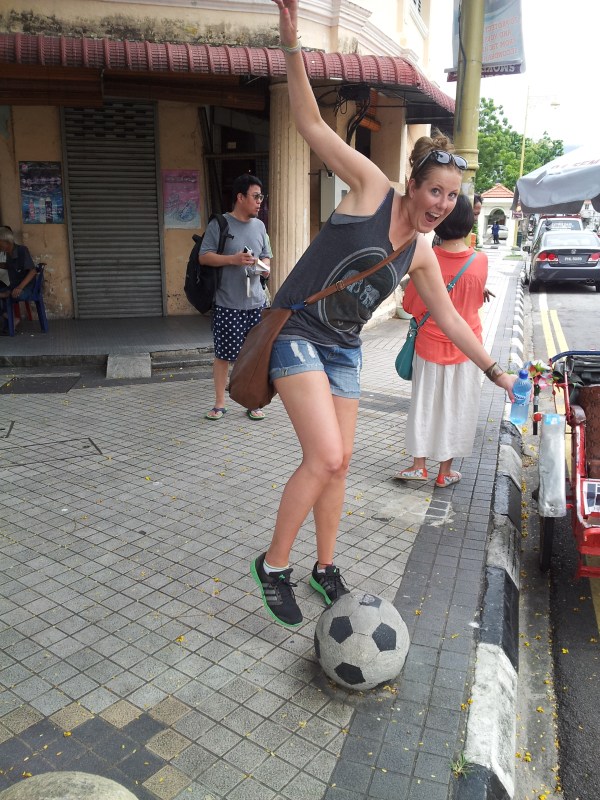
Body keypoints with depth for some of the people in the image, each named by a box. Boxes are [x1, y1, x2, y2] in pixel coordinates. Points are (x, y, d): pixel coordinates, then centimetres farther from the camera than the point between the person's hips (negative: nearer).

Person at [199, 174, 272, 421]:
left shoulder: (259, 226, 13)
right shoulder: (219, 224, -4)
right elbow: (204, 257, -7)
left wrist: (265, 267, -2)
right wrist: (233, 259, -18)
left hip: (256, 302, 5)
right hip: (227, 304, -4)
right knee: (224, 354, 3)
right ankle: (220, 404, 16)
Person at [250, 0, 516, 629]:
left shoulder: (421, 252, 8)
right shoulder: (372, 189, -8)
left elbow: (448, 318, 16)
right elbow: (311, 123, -12)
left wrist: (494, 370, 19)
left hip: (343, 350, 7)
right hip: (296, 333, -6)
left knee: (338, 462, 8)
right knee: (325, 457, -17)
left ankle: (325, 570, 26)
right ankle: (273, 565, 3)